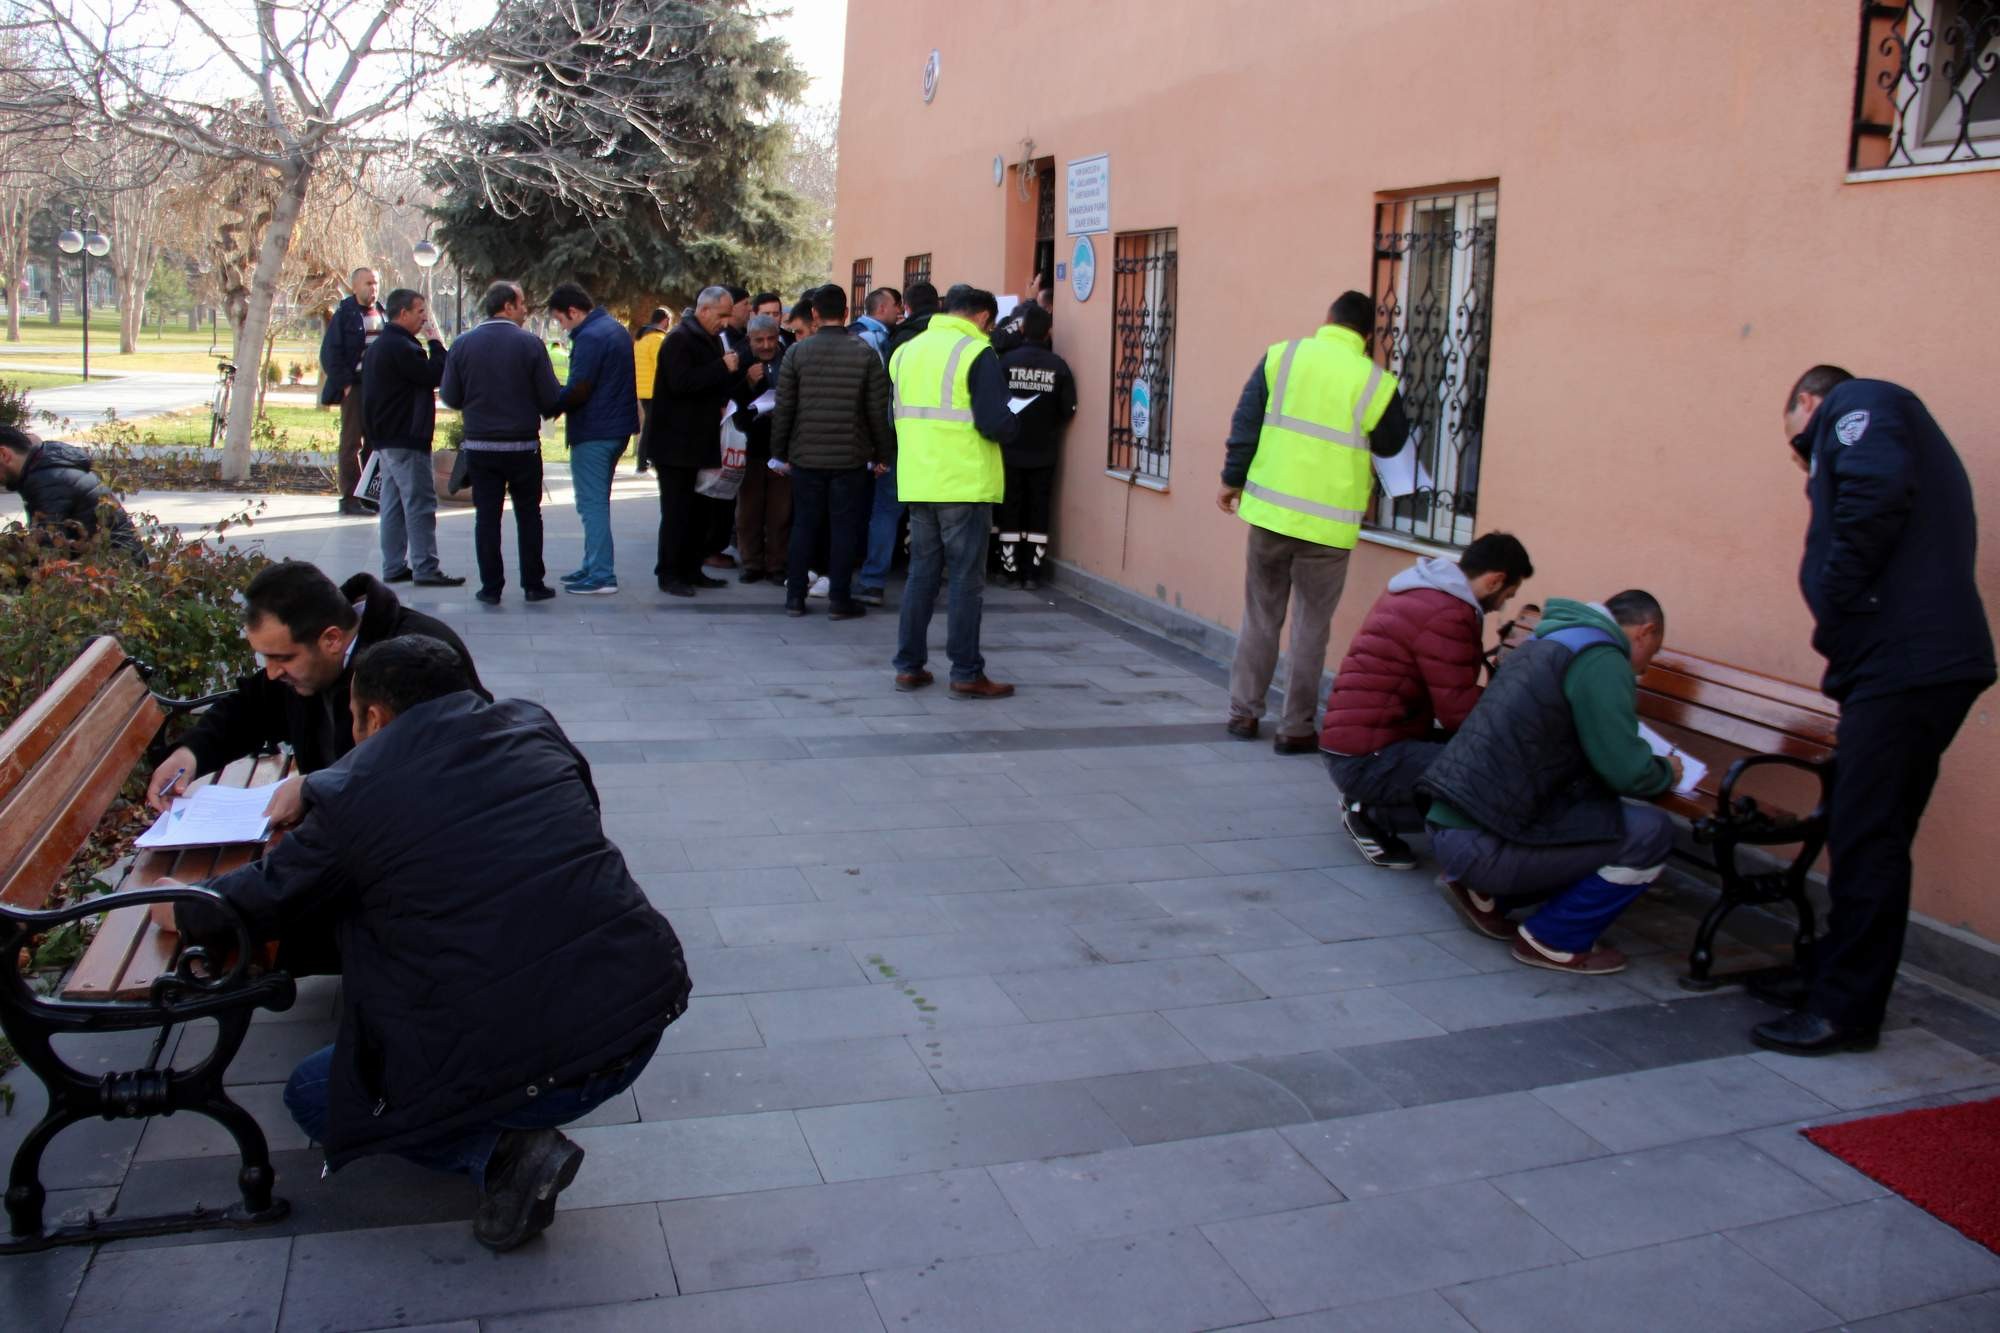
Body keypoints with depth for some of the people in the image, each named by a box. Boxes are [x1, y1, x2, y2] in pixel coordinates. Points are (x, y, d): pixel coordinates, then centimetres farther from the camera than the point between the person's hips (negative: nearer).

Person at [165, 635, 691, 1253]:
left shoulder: (351, 793, -3)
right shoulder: (533, 726, 9)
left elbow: (261, 902, 10)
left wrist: (182, 908, 35)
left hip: (525, 1063, -6)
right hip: (648, 1012, 6)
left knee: (311, 1094, 21)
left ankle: (501, 1152, 2)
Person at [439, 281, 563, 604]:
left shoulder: (462, 344, -1)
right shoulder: (530, 344, -9)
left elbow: (449, 396, 1)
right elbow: (551, 398, -11)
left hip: (479, 447, 2)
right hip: (522, 446, -2)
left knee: (486, 517, 7)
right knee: (528, 515, 10)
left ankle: (491, 587, 7)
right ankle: (533, 584, 13)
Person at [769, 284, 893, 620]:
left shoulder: (797, 353, -1)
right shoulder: (866, 353, -4)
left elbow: (783, 409, 0)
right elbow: (879, 411, -4)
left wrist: (779, 453, 9)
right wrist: (882, 455, 5)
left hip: (806, 456, 2)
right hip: (850, 457, -1)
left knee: (803, 526, 10)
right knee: (844, 527, 5)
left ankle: (795, 596, 14)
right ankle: (839, 599, 7)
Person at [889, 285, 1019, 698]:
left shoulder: (906, 350, 11)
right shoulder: (977, 354, -10)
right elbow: (994, 423, -16)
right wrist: (1013, 426, 4)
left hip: (917, 484, 6)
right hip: (965, 485, -6)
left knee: (921, 575, 14)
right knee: (967, 580, 1)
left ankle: (908, 667, 16)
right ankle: (966, 674, 4)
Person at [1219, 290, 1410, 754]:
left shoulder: (1281, 355, -1)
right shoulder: (1376, 382, -5)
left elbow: (1246, 421, 0)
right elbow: (1391, 445, 10)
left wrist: (1233, 479, 9)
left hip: (1270, 509, 2)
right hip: (1329, 523, -2)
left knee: (1260, 615, 16)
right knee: (1311, 625, 8)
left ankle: (1243, 712, 21)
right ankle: (1295, 729, 12)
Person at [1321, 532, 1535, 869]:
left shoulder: (1424, 589, 14)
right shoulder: (1446, 615, -18)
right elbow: (1459, 712, -17)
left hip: (1358, 740, 11)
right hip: (1366, 758, -11)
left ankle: (1371, 803, 8)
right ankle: (1373, 815, -4)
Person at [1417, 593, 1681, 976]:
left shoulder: (1544, 643, 21)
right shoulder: (1601, 660, -8)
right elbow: (1626, 771, -14)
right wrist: (1666, 771, 9)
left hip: (1447, 827, 10)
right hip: (1483, 843, -10)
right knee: (1651, 833, -4)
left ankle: (1483, 894, 17)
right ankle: (1551, 941, 6)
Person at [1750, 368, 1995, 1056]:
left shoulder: (1855, 403, 1)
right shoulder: (1898, 427, 31)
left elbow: (1877, 493, -20)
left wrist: (1834, 604, -13)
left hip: (1903, 661, -10)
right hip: (1921, 659, 10)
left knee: (1867, 839, -6)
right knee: (1865, 836, 14)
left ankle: (1845, 1011, 0)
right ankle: (1833, 979, 24)